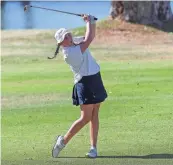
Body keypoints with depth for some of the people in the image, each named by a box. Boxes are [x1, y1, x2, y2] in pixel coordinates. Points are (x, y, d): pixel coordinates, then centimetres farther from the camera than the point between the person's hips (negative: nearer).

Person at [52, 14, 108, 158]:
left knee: (94, 115, 4)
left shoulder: (75, 42, 7)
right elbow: (89, 39, -20)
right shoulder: (68, 53, -20)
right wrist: (88, 22, -5)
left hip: (95, 80, 8)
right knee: (86, 117, -10)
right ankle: (63, 141, 5)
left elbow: (91, 36, 19)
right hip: (84, 83, -8)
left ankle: (94, 148, 4)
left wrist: (92, 21, 1)